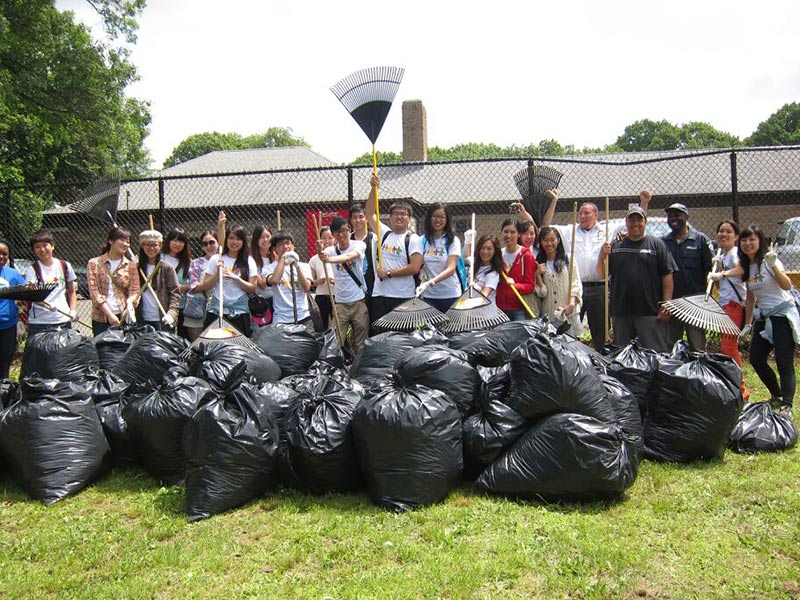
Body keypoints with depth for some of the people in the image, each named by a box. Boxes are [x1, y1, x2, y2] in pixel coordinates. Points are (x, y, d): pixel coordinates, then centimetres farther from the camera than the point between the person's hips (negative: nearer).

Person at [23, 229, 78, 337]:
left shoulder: (65, 266, 7)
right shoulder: (32, 270, -2)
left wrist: (73, 311, 2)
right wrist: (46, 304, -35)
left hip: (64, 321, 2)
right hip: (39, 323, -2)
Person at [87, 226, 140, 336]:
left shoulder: (131, 265, 8)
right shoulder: (94, 263, 5)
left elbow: (134, 291, 2)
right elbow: (94, 291, -3)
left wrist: (129, 303, -21)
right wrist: (109, 314, -15)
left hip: (123, 316, 0)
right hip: (101, 318, 0)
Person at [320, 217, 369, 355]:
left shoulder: (359, 245, -7)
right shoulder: (331, 250, 3)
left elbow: (349, 256, -27)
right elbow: (324, 256, -18)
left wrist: (331, 259, -45)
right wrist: (320, 252, -41)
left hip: (359, 300, -2)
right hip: (340, 302, 2)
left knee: (360, 339, 4)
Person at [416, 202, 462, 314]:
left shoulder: (453, 240, -4)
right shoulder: (423, 240, 7)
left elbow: (451, 269, -14)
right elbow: (419, 267, 12)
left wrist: (429, 283, -27)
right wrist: (422, 284, -7)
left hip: (450, 295, -2)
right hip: (429, 295, 3)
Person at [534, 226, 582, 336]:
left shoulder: (567, 259, 3)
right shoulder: (538, 263, 8)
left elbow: (576, 283, -1)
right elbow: (541, 293, 3)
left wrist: (572, 303, -15)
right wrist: (538, 275, -11)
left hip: (569, 312, -1)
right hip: (548, 314, 1)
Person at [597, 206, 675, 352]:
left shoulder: (656, 244, 3)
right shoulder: (615, 246, 10)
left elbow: (667, 276, -1)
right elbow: (601, 274, 6)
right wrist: (601, 256, -13)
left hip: (651, 311, -3)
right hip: (620, 311, 3)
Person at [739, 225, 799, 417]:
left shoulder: (767, 261, -12)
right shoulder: (746, 267, 8)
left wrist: (774, 266, -37)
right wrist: (748, 324, 16)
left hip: (783, 316, -8)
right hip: (763, 318, 8)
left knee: (784, 363, -10)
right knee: (756, 358, 6)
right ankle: (777, 396, 24)